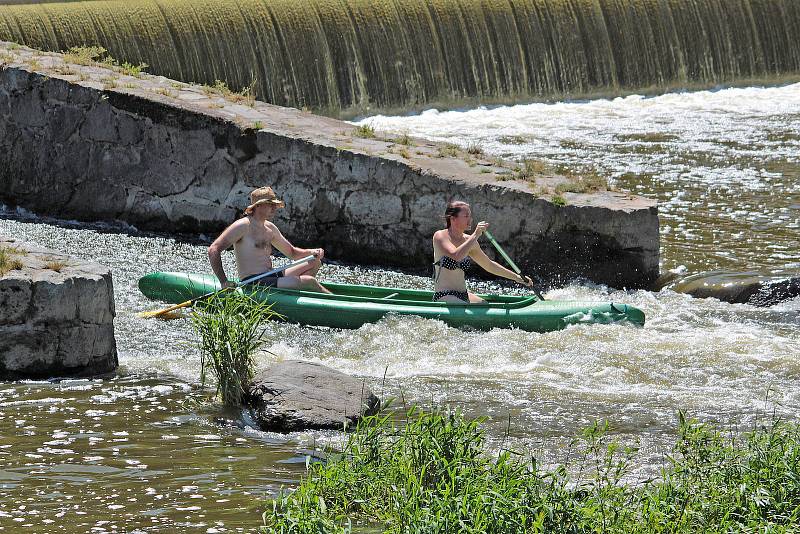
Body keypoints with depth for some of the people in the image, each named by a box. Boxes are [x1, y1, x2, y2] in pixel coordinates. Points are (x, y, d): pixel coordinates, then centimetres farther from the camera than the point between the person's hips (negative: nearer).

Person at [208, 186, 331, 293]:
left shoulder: (269, 228, 17)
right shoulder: (243, 225, -10)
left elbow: (292, 252, 28)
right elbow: (214, 250, -16)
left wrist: (312, 252, 6)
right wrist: (224, 283, -23)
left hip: (272, 278, 10)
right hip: (255, 284, -10)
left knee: (315, 262, 9)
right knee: (310, 282, -19)